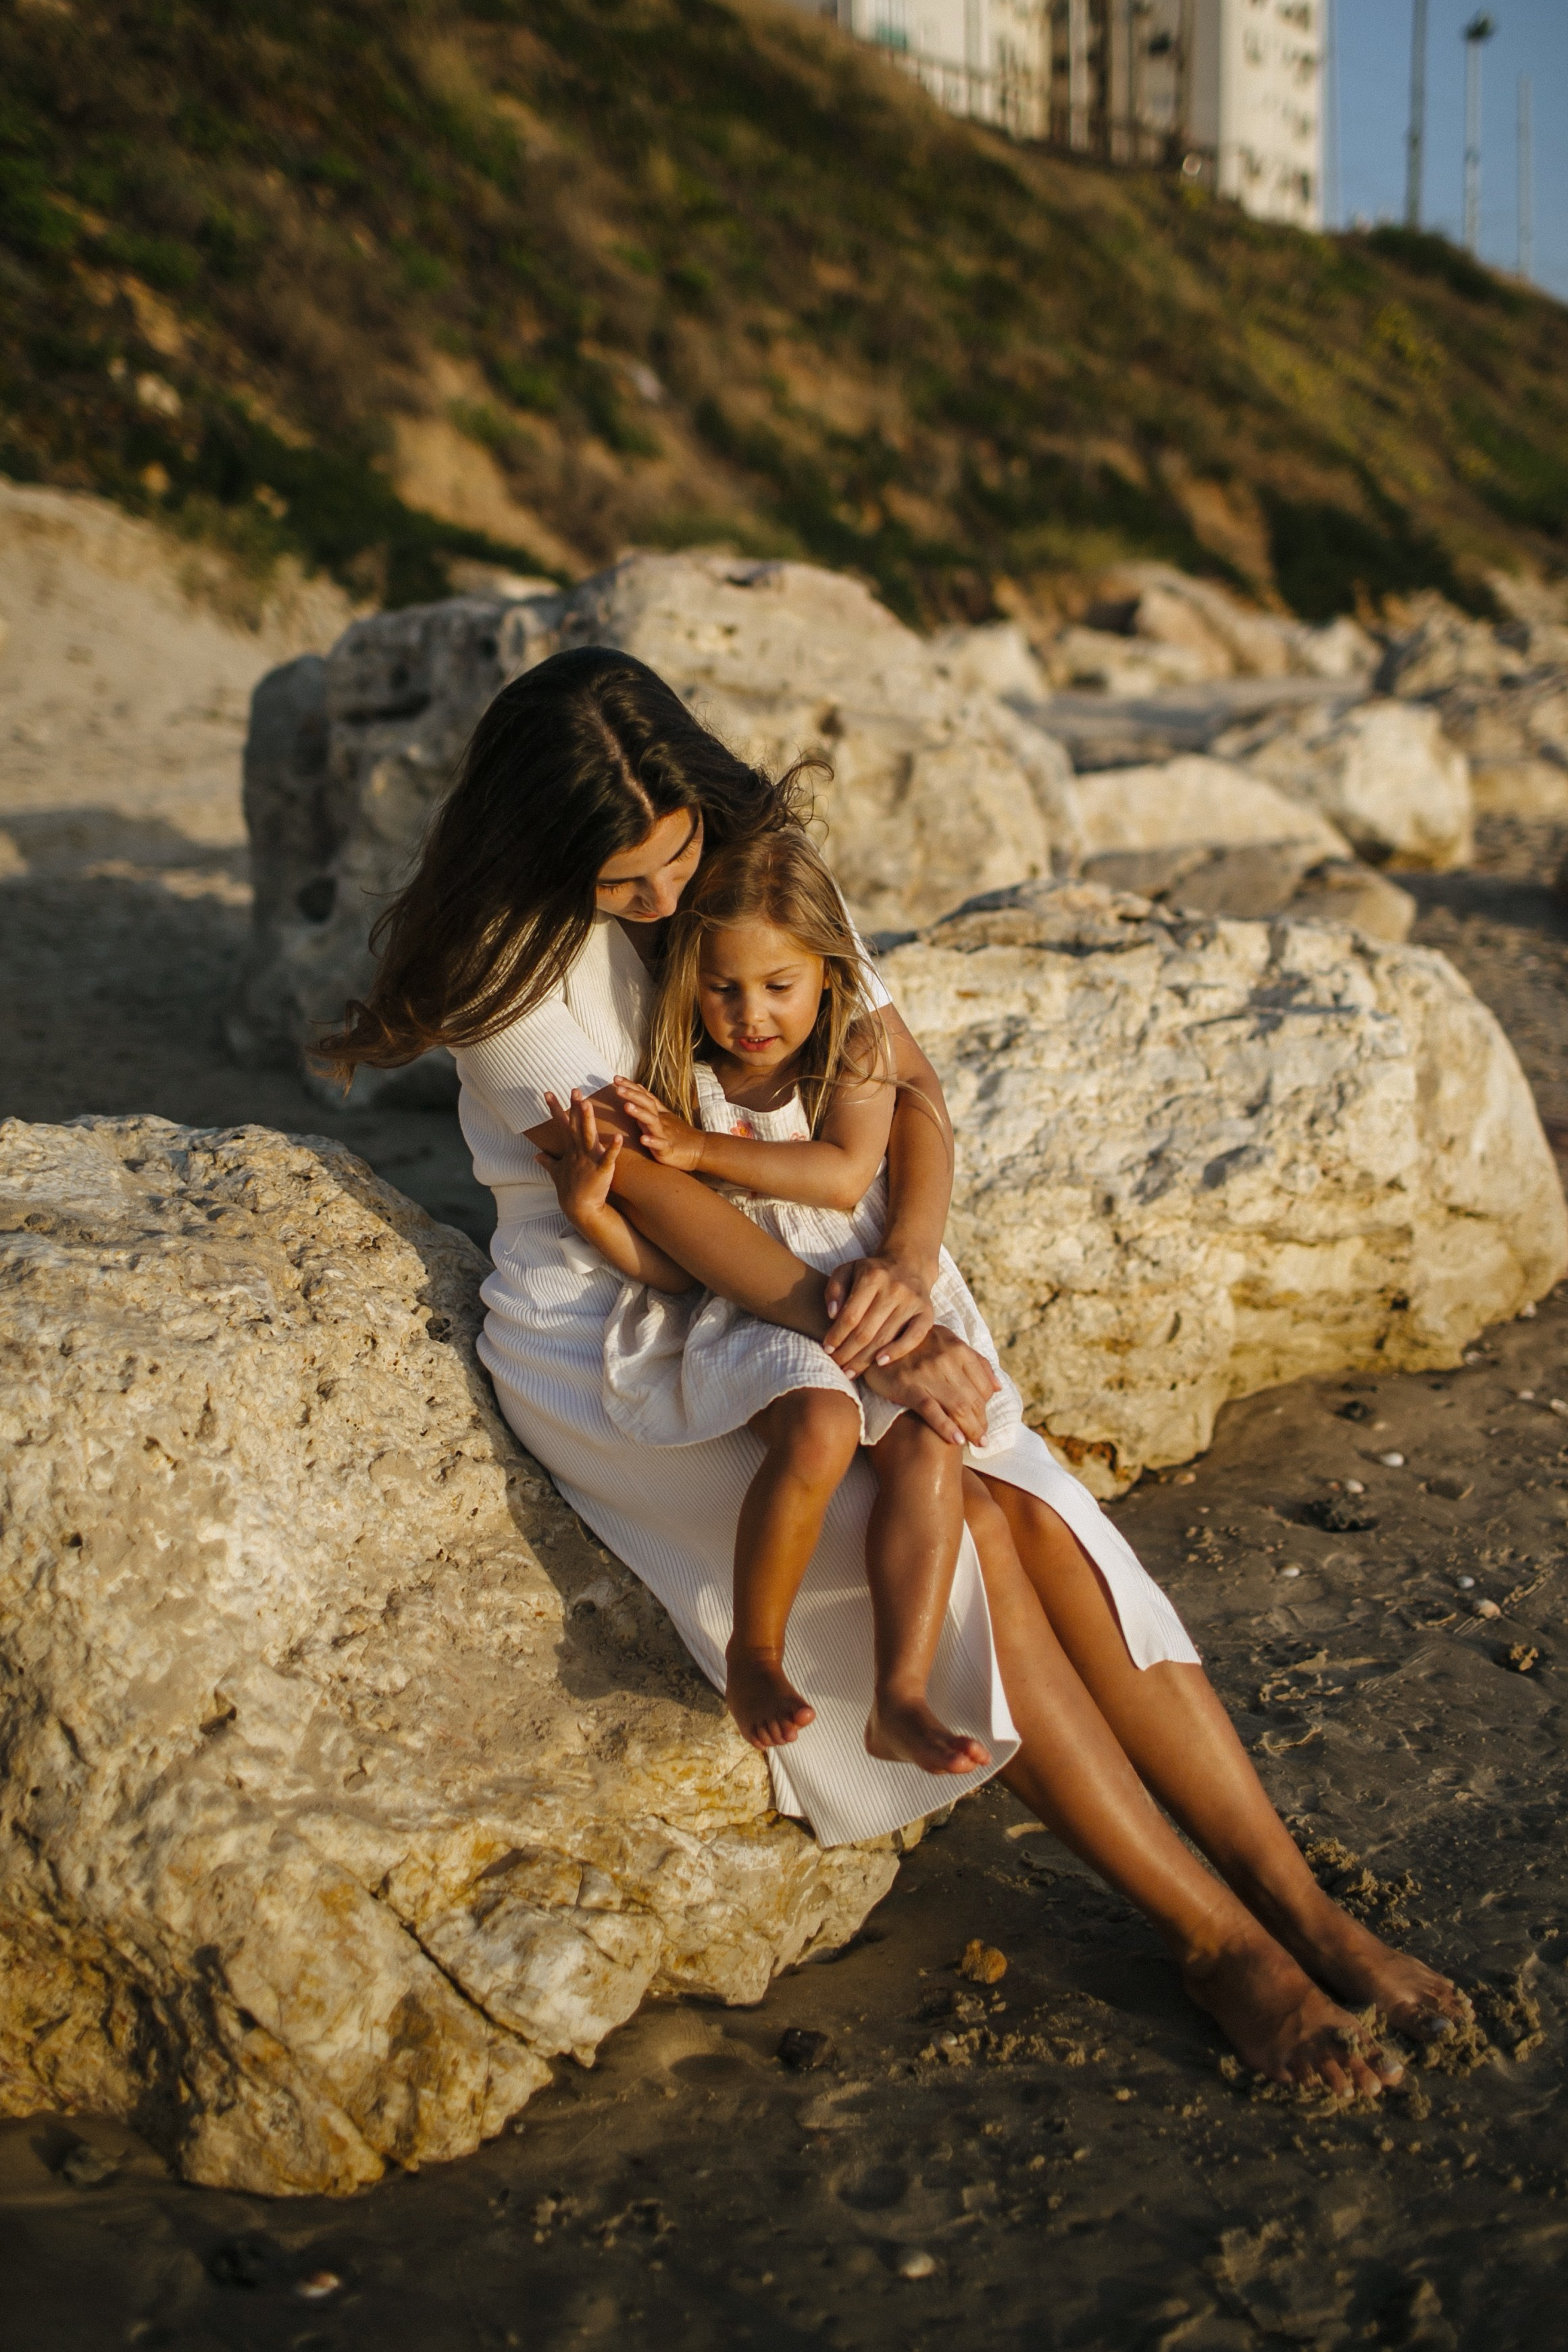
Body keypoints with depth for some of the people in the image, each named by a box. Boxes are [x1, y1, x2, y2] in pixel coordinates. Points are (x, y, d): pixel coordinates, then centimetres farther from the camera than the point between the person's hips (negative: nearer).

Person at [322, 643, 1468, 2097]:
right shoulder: (513, 956, -15)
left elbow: (907, 1086, -1)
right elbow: (647, 1192, -21)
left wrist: (904, 1269, -21)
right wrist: (866, 1347, -28)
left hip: (808, 1295, 5)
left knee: (1042, 1515, -19)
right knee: (956, 1535, -24)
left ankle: (1300, 1903, -11)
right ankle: (1213, 1940, -12)